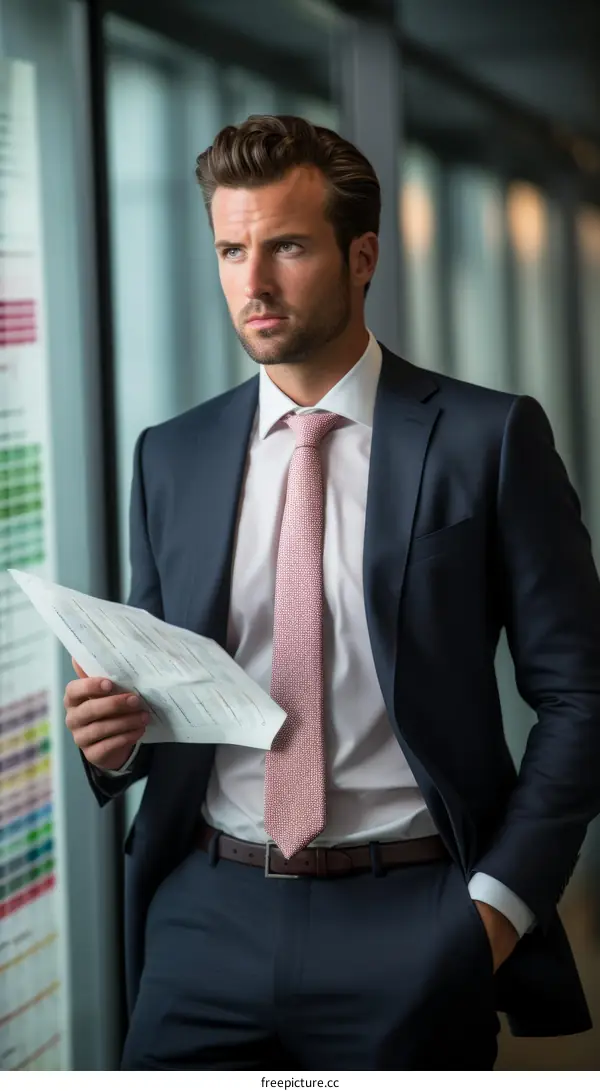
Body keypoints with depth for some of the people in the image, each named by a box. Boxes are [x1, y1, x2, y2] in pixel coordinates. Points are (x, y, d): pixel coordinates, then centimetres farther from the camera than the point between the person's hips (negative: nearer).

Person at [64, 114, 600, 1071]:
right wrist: (113, 732, -5)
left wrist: (501, 902, -10)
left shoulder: (488, 439, -2)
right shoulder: (172, 458, 9)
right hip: (211, 919, 3)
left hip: (410, 925, -3)